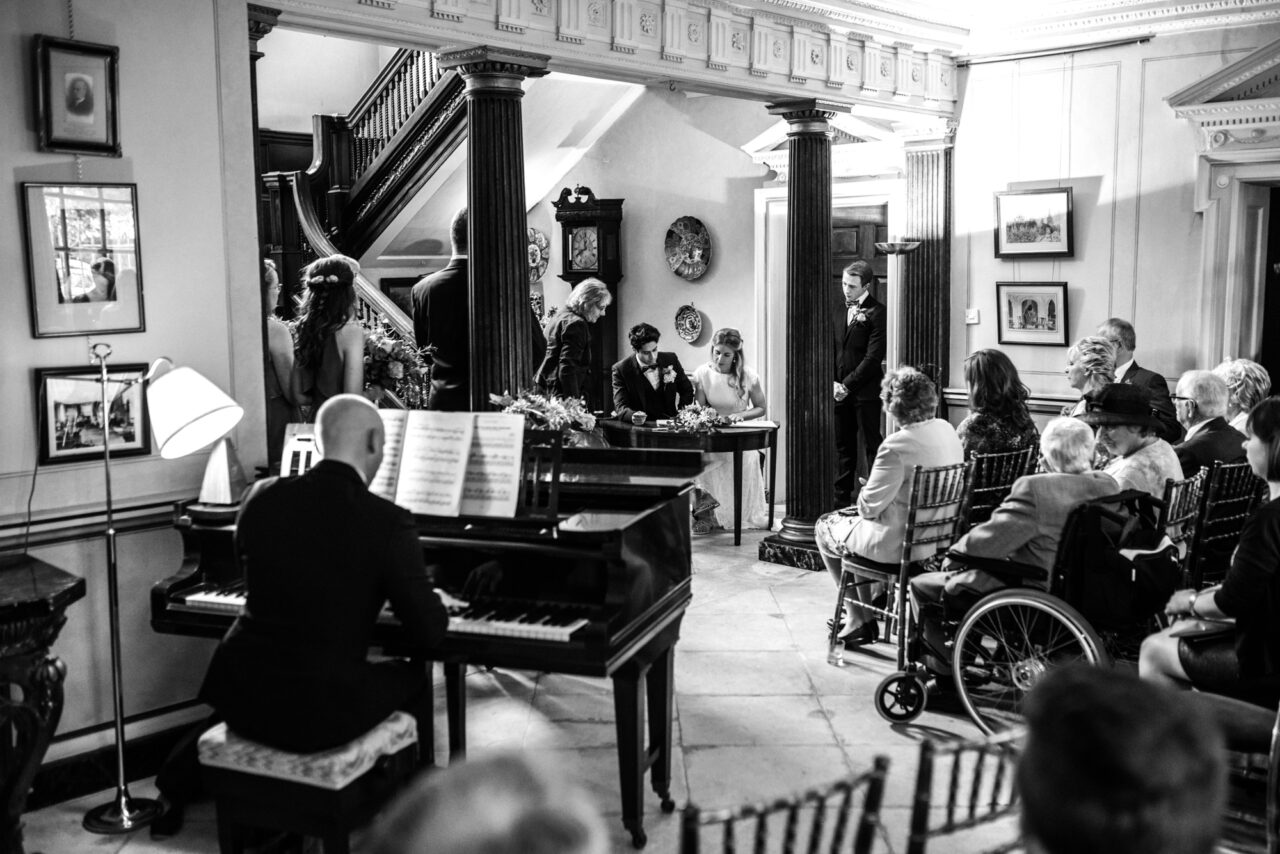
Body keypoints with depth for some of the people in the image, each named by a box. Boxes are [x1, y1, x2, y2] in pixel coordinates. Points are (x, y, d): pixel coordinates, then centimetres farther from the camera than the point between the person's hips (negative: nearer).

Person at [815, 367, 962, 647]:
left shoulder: (896, 446, -26)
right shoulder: (948, 430, 0)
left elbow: (870, 506, -20)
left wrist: (862, 498, 3)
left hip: (900, 543, -8)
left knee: (825, 528, 16)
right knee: (853, 521, 30)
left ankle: (858, 621, 22)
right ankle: (868, 610, 36)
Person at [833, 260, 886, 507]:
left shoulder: (876, 313, -9)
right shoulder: (840, 309, 11)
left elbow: (873, 357, -14)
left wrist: (848, 385, -15)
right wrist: (833, 382, 1)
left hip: (865, 391, -6)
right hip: (841, 390, 6)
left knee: (872, 445, -1)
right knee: (843, 445, 12)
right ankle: (842, 498, 20)